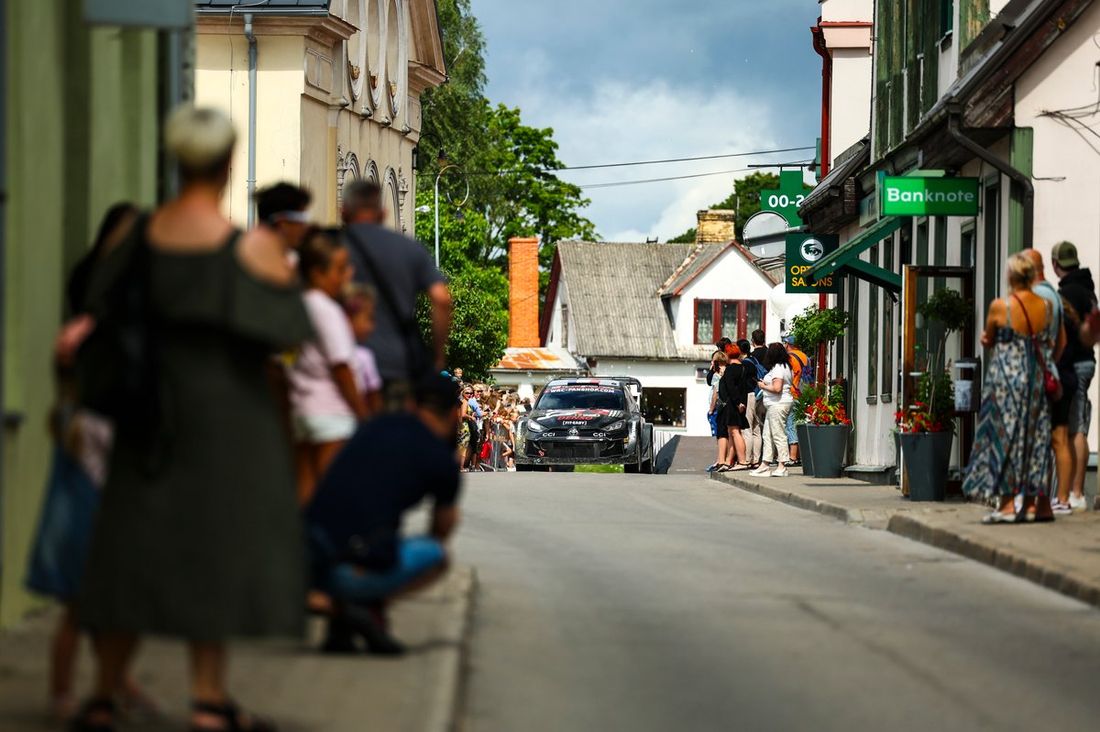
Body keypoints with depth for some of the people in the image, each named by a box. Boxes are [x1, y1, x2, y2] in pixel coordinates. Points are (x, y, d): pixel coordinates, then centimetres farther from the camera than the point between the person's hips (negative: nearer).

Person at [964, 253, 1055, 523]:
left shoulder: (1000, 306, -11)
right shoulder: (1046, 306, 1)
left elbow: (988, 340, 3)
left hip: (1006, 375, -5)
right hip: (1035, 377, 5)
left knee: (1005, 437, 0)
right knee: (1035, 437, 10)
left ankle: (1008, 503, -4)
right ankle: (1037, 503, 12)